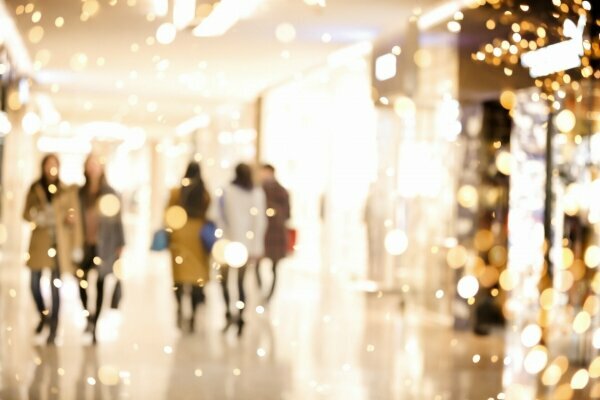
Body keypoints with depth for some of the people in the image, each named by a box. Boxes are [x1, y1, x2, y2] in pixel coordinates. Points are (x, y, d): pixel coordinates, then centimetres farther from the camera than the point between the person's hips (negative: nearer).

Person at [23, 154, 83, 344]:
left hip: (60, 242, -2)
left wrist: (77, 246, -2)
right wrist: (38, 218, -16)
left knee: (55, 285, -5)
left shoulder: (68, 191, 3)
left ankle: (53, 329, 2)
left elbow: (75, 219, 3)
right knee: (35, 283, -1)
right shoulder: (35, 189, 8)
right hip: (39, 241, 2)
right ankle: (44, 316, 28)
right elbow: (26, 213, 7)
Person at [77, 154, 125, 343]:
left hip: (104, 246, -1)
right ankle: (88, 317, 10)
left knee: (100, 284, 0)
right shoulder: (80, 193, 7)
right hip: (85, 244, 1)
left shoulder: (110, 193, 2)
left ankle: (96, 322, 8)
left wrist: (120, 245, -2)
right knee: (82, 281, -10)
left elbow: (117, 220, 3)